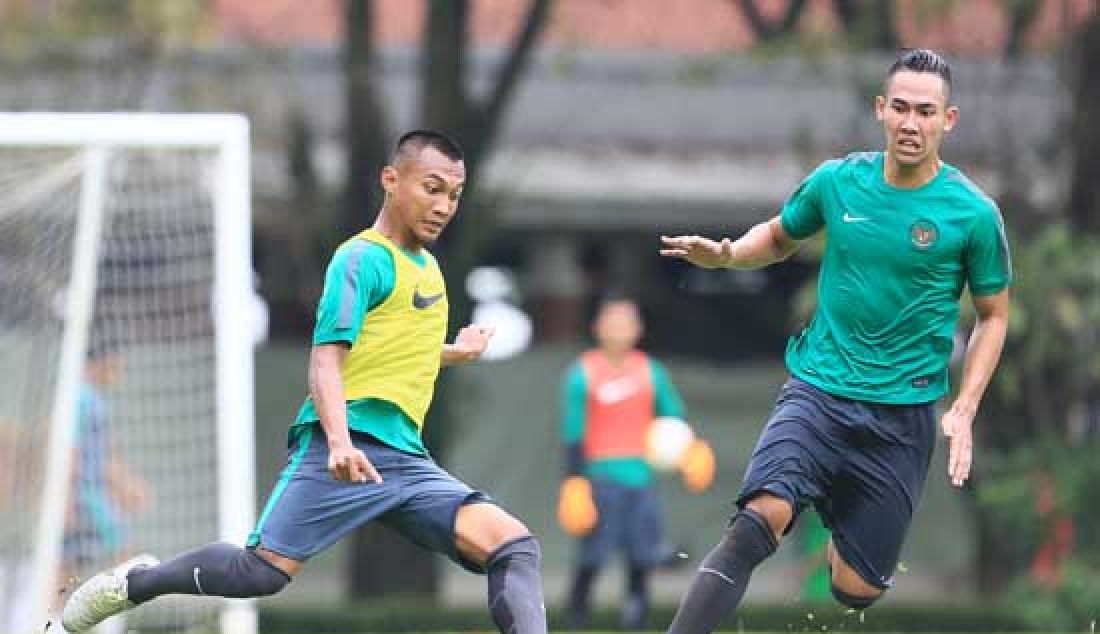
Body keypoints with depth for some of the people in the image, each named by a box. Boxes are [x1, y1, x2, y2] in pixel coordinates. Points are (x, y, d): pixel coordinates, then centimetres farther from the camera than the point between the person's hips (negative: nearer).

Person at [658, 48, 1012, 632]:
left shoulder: (973, 213, -5)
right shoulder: (838, 181, 1)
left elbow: (993, 315, 7)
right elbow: (780, 236, 21)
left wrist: (964, 411, -3)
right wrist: (727, 254, -1)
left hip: (903, 415, 0)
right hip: (817, 390, 0)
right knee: (760, 518, -27)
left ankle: (840, 544, 42)